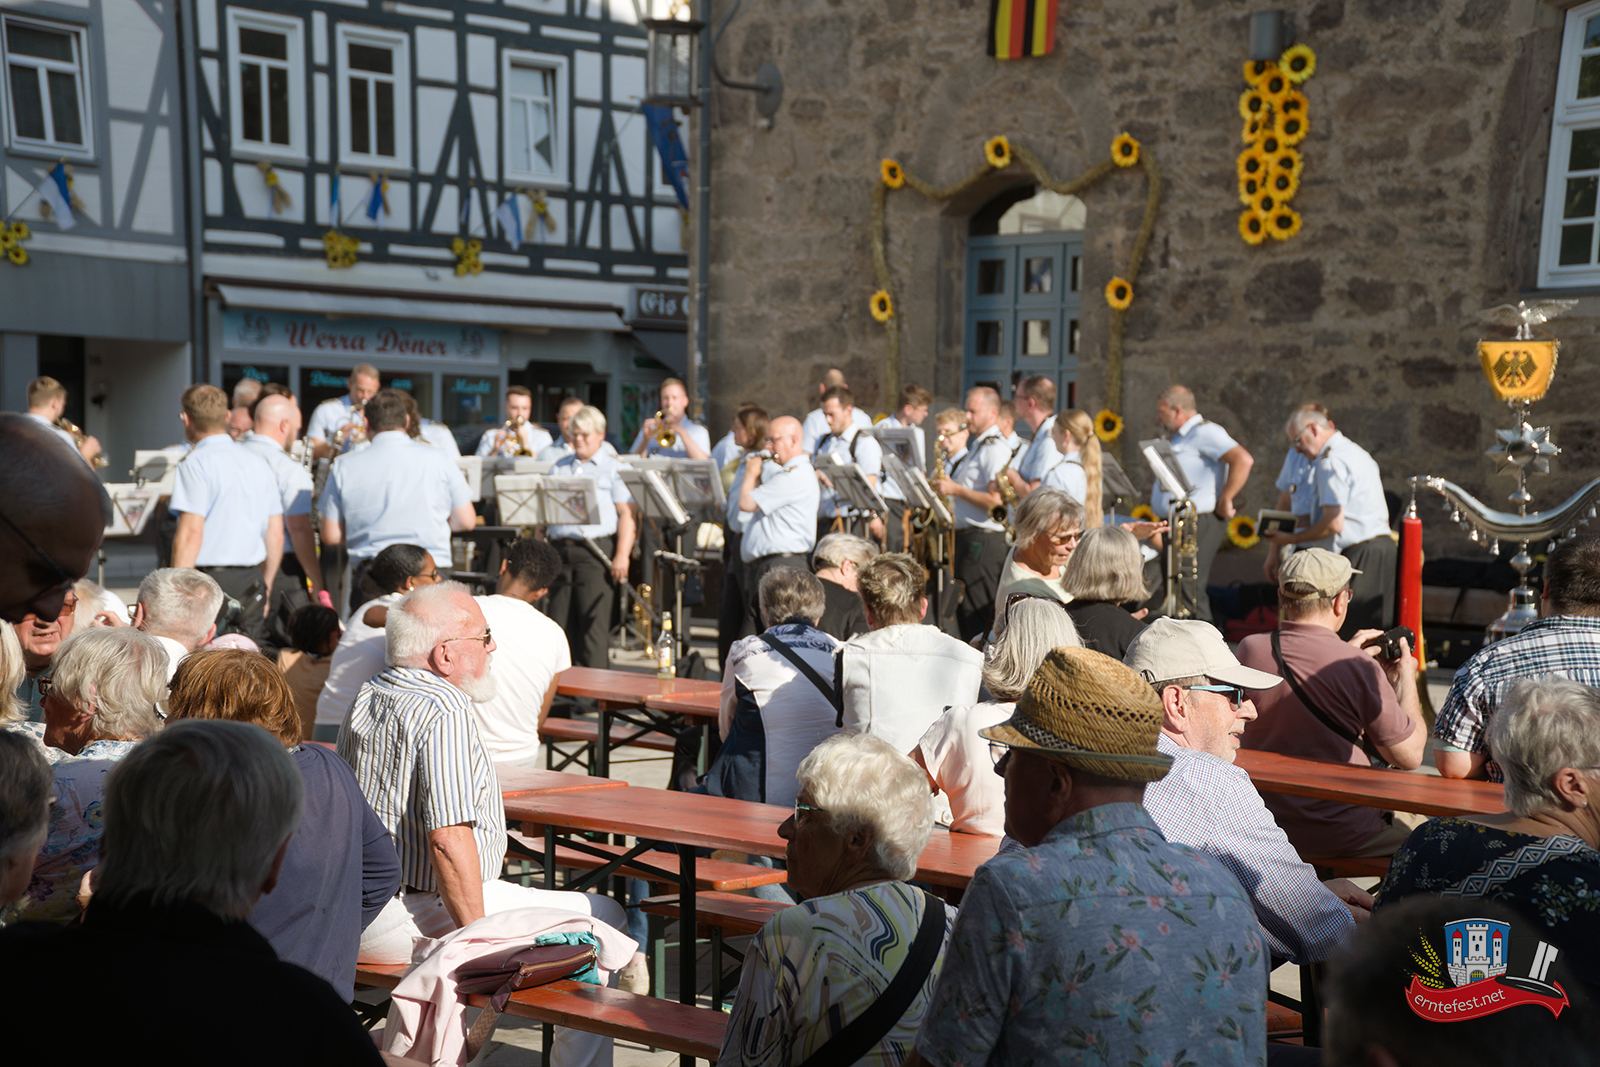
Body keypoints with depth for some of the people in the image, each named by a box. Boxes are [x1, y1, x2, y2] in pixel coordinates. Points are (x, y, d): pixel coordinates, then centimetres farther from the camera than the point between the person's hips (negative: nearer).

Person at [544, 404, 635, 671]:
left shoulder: (613, 468, 5)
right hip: (559, 551, 5)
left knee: (593, 625, -9)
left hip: (596, 552, -5)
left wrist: (622, 556, -14)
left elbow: (627, 514, -2)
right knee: (559, 624, 4)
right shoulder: (559, 468, 21)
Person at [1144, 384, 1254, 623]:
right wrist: (1158, 487, 15)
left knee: (1188, 593, -13)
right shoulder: (1180, 437, 22)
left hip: (1198, 524, -10)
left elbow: (1243, 460, -22)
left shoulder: (1204, 432, -10)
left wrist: (1224, 501, -18)